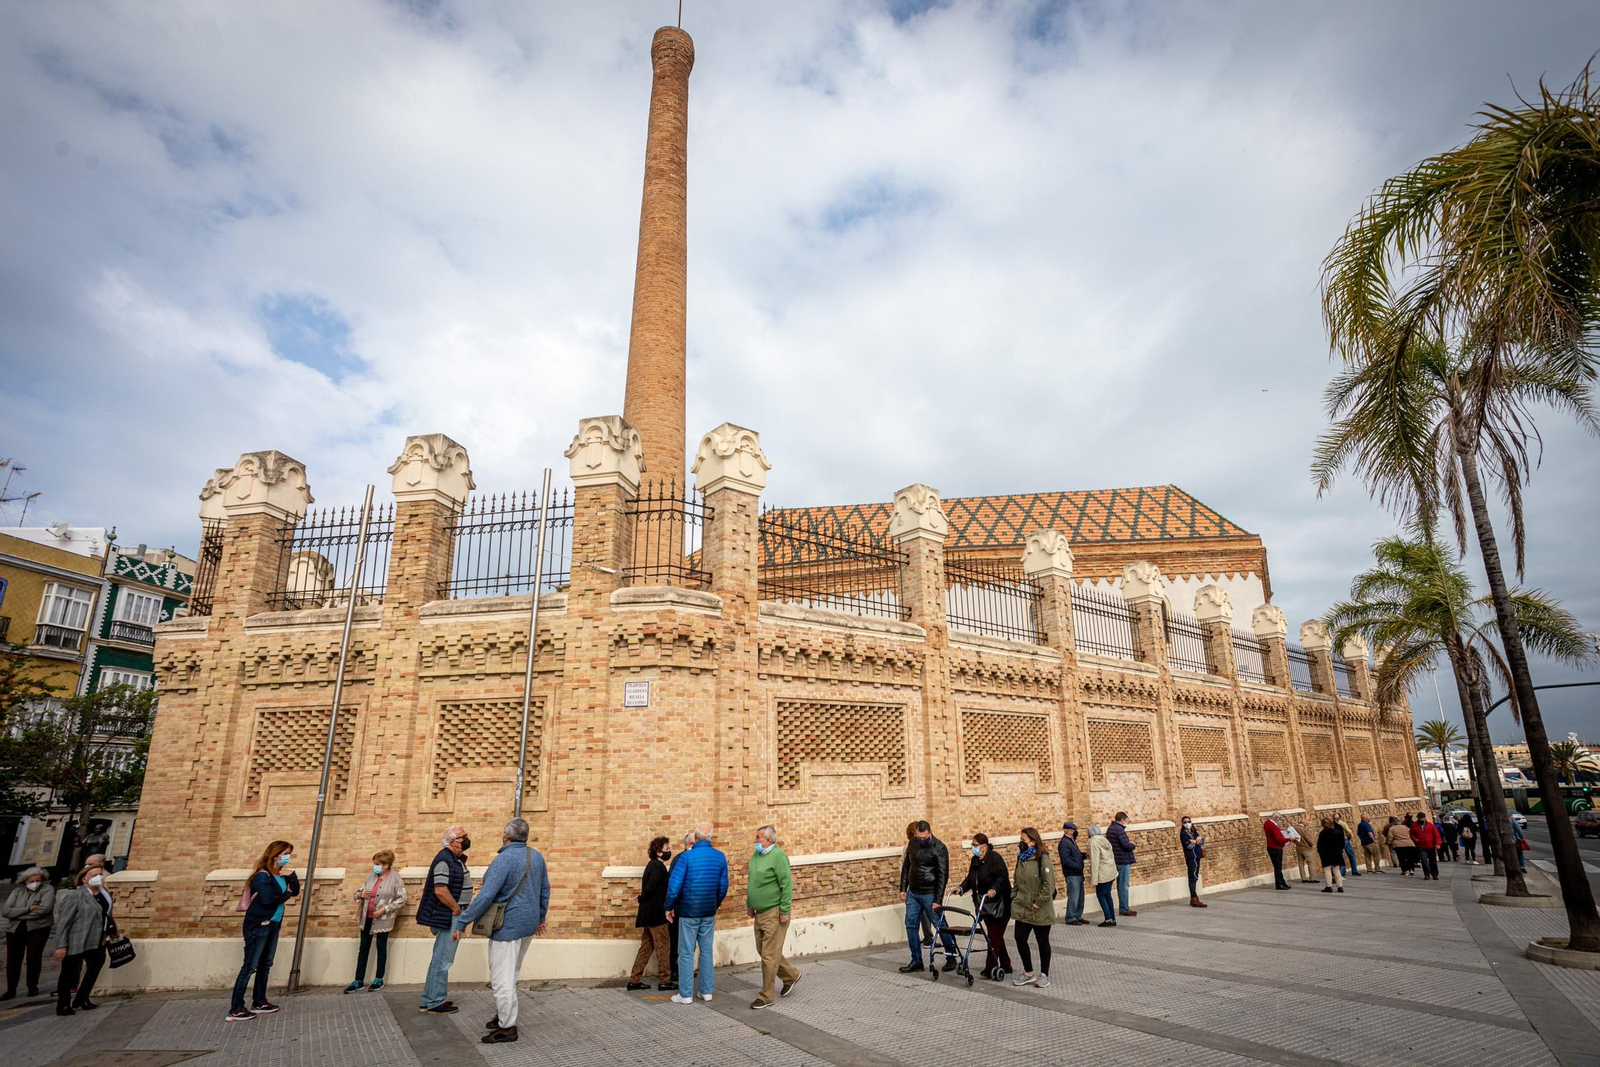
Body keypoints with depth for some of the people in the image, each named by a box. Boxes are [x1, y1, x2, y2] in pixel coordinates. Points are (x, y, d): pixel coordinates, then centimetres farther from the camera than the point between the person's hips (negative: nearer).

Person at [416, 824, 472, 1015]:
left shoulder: (457, 859, 12)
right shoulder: (444, 860, -19)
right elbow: (440, 890, -25)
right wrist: (457, 909, -18)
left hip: (453, 916, 10)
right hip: (447, 917, -10)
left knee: (440, 959, 18)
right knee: (442, 960, -1)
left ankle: (428, 1000, 28)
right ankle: (435, 1003, 9)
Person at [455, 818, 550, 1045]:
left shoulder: (504, 859, -19)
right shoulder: (536, 856, 5)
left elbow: (485, 896, -23)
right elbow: (545, 891, 13)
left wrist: (461, 922, -16)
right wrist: (541, 918, 25)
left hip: (508, 926, -8)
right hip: (528, 924, 8)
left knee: (502, 977, 1)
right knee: (510, 974, 21)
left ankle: (507, 1028, 7)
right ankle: (503, 1015, 32)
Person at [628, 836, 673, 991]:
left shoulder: (653, 864, 13)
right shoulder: (658, 867, -18)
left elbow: (649, 887, 12)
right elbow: (650, 887, -26)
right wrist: (641, 899, -10)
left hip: (649, 913, 9)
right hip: (656, 913, -9)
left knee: (646, 946, 14)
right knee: (663, 946, 1)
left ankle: (634, 980, 17)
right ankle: (665, 981, 9)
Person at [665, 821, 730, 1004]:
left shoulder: (687, 857, -14)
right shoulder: (720, 857, -2)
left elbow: (674, 885, -13)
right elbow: (723, 886, 4)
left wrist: (669, 907, -1)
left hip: (688, 911, -4)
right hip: (709, 912, 4)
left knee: (686, 953, 5)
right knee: (707, 951, 13)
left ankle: (686, 994, 11)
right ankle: (706, 991, 19)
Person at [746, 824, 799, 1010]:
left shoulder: (778, 856, -18)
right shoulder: (756, 855, 7)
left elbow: (787, 884, -19)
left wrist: (784, 911, -19)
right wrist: (750, 904, 17)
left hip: (773, 913, -9)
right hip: (759, 913, 9)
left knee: (769, 956, -2)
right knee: (763, 951, 17)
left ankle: (766, 997, 10)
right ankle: (791, 975, 35)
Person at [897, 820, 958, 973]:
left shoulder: (939, 848, -16)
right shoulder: (913, 843, 2)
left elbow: (943, 876, -16)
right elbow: (906, 866, 11)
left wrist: (938, 900, -18)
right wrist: (903, 889, 7)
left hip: (930, 894, -6)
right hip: (912, 892, 6)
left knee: (940, 925, 1)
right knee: (911, 925, 6)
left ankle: (951, 958, 19)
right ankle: (916, 961, 16)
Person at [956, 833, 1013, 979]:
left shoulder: (994, 858, -15)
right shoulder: (975, 860, 10)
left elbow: (1002, 876, -23)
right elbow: (970, 879, 12)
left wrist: (994, 889, -36)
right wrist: (962, 887, -4)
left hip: (999, 904, -8)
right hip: (985, 904, 8)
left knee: (994, 936, -6)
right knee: (996, 935, 14)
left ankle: (991, 969, -2)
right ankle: (1005, 965, 26)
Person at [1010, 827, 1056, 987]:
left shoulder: (1042, 859, -17)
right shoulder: (1021, 858, 6)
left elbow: (1049, 884, -20)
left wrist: (1039, 902, -18)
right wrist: (1014, 897, 5)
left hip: (1040, 911, -6)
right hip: (1022, 909, 7)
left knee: (1042, 941, 10)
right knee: (1020, 939, 6)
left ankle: (1044, 974, 26)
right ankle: (1029, 973, 22)